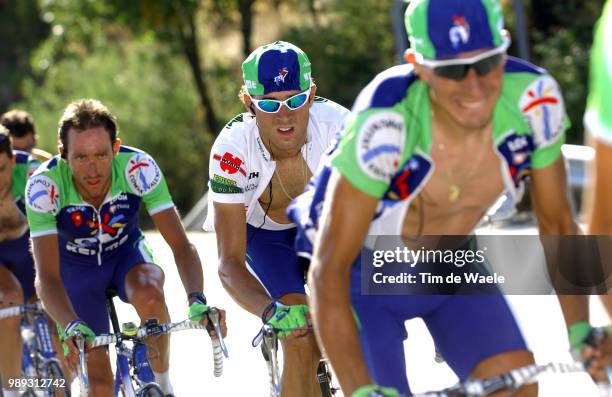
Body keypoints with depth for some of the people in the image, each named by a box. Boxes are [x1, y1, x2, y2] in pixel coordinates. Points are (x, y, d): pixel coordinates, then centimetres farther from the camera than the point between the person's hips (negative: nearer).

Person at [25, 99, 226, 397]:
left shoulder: (139, 168, -30)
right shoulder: (44, 185, -33)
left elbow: (180, 244, -30)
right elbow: (47, 276, -37)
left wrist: (197, 301, -48)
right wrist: (71, 327, -56)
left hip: (125, 254, 0)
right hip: (76, 267, 0)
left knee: (150, 294, -34)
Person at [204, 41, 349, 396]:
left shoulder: (335, 124, -34)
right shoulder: (232, 150, -34)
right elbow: (230, 263, -34)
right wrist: (272, 311, -52)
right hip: (265, 232, -1)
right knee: (302, 344, -21)